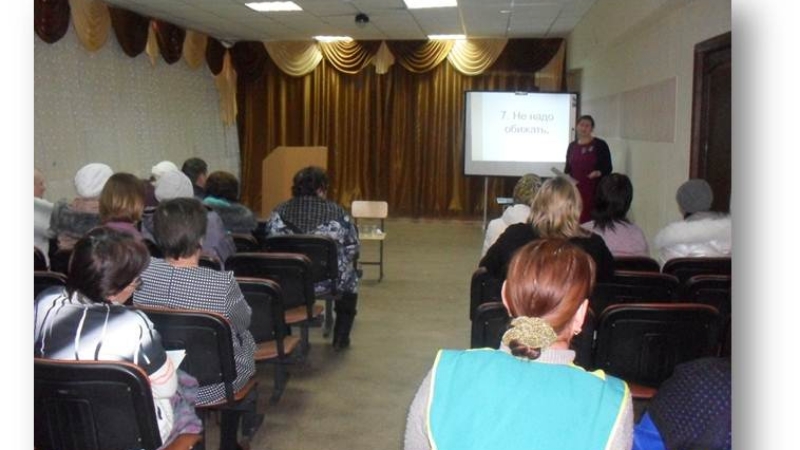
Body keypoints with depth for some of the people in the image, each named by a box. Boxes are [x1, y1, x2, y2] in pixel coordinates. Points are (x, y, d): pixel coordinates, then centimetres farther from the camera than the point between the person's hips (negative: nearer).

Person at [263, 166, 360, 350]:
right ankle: (341, 338, 34)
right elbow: (353, 247, -2)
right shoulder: (337, 212, -8)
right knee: (349, 279, 32)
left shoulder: (279, 211, -4)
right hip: (328, 280, -2)